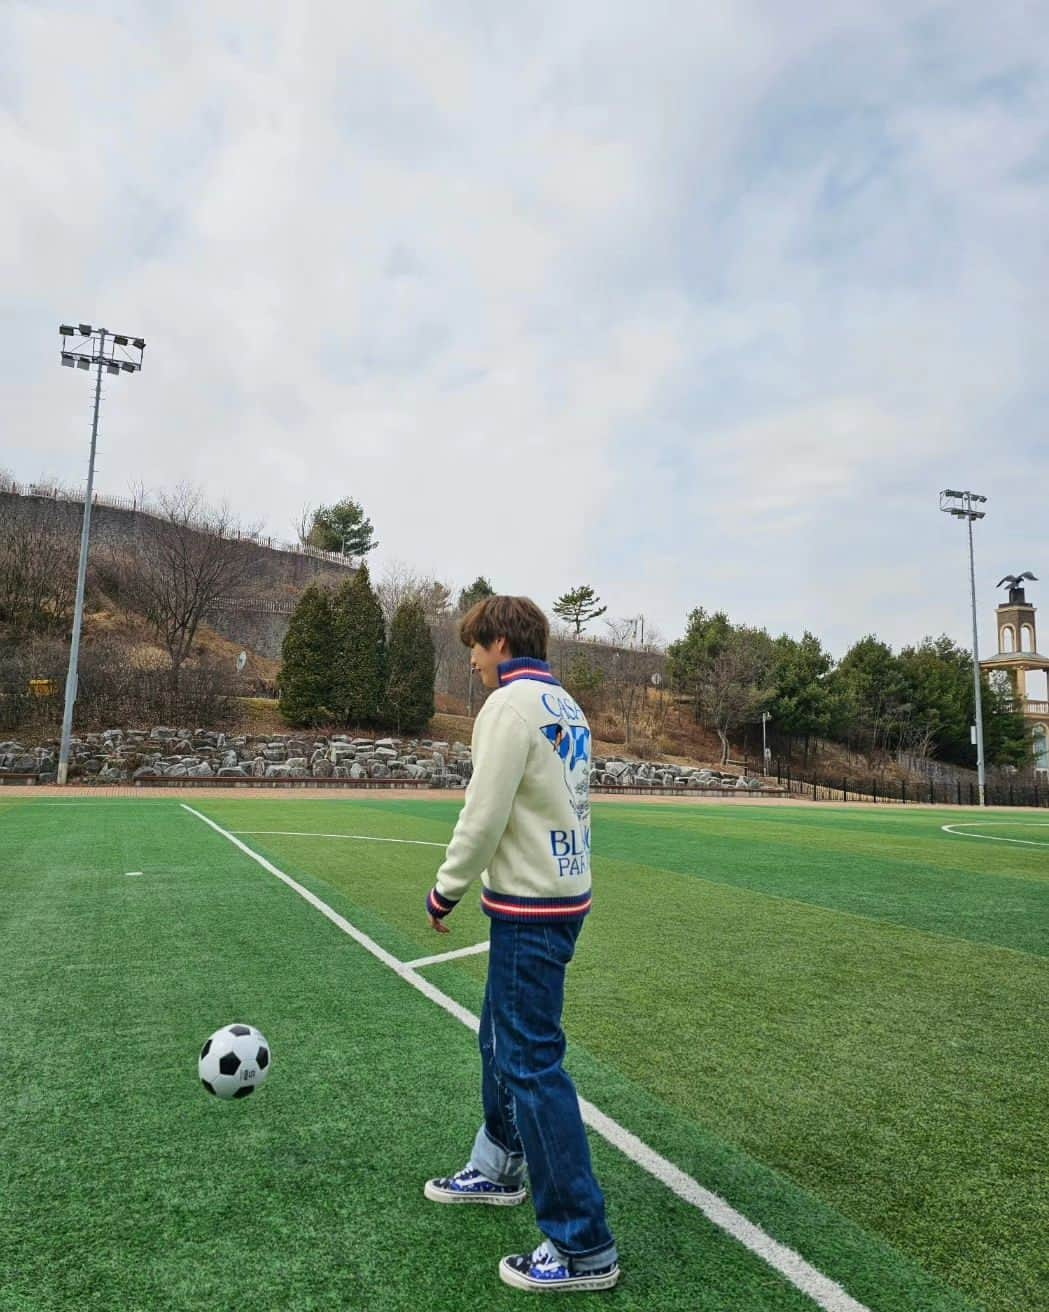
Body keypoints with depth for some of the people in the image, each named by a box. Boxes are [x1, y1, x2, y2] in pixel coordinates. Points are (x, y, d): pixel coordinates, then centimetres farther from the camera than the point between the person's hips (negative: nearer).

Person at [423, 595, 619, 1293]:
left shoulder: (512, 703, -16)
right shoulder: (566, 705, 11)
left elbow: (484, 817, -20)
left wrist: (446, 891, -6)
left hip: (529, 907, -10)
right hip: (564, 893, 10)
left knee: (532, 1063, 0)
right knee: (504, 1037, 23)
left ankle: (583, 1247, 12)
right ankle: (498, 1168, 42)